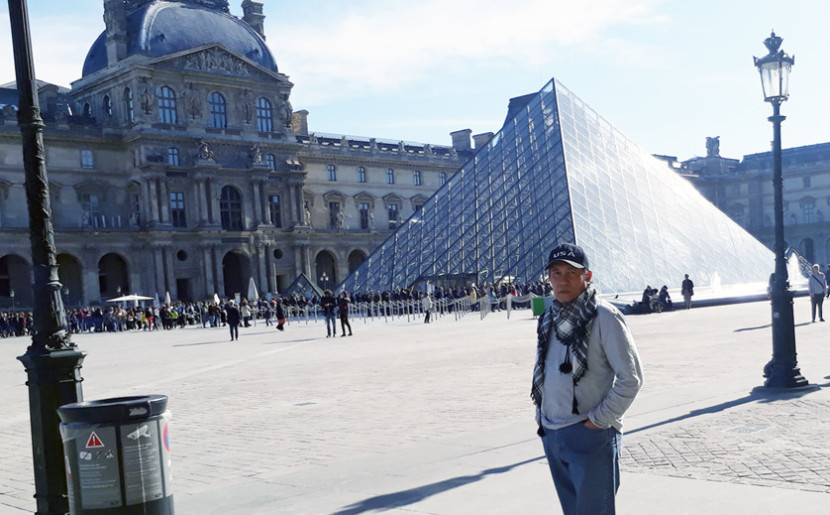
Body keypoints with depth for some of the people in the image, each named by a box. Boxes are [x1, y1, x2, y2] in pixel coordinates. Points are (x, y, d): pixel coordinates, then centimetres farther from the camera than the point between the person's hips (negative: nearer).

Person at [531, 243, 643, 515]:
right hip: (551, 435, 7)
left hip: (590, 434, -7)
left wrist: (598, 420, -13)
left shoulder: (603, 316, -12)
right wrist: (541, 416, 13)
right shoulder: (548, 319, 9)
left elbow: (631, 377, -12)